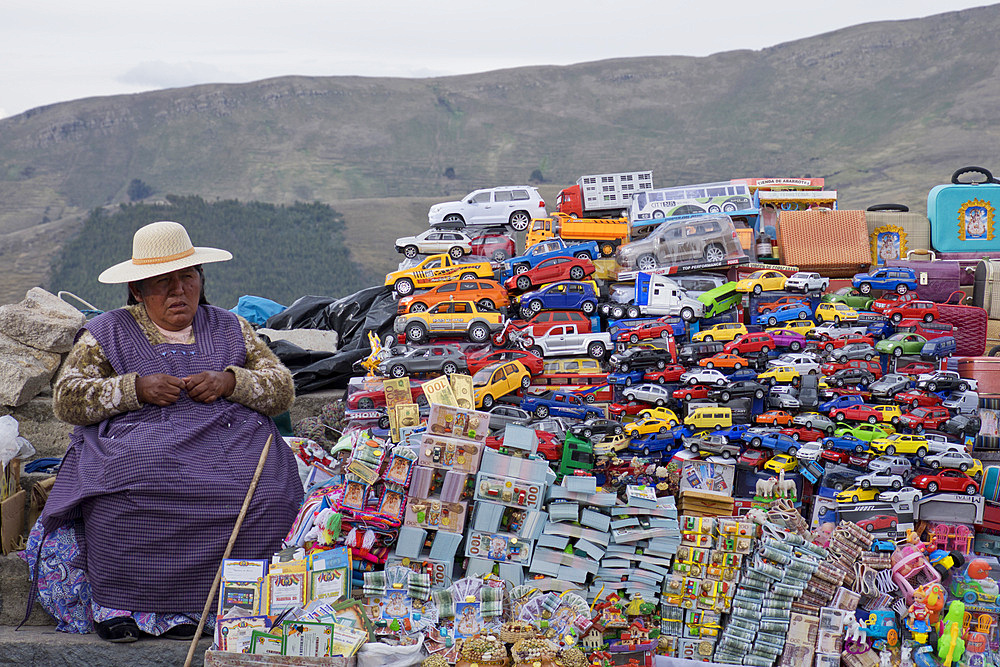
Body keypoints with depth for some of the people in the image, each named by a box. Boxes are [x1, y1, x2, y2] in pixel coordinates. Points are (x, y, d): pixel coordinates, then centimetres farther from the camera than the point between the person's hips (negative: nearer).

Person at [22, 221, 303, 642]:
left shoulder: (230, 330, 21)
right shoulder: (107, 333, 17)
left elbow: (283, 389, 15)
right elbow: (66, 398, 6)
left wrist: (230, 381, -6)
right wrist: (137, 388, -9)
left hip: (226, 442, 1)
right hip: (135, 445, -1)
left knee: (265, 496, -32)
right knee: (135, 492, -37)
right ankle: (119, 601, -22)